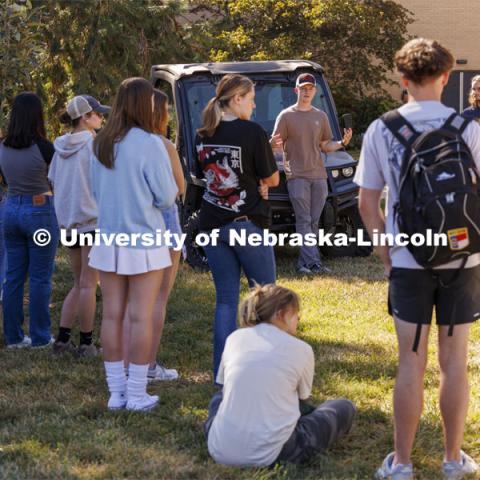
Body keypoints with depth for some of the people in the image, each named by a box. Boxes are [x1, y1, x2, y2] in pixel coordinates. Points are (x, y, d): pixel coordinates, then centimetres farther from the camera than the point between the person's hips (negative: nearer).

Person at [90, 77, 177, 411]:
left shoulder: (101, 144, 4)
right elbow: (166, 196, -10)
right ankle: (137, 394, 6)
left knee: (112, 315, 9)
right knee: (141, 317, 2)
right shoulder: (149, 144, -14)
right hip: (143, 239, -5)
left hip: (109, 239, 5)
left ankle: (116, 391, 15)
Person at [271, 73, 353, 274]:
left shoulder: (321, 116, 15)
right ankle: (312, 262, -13)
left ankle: (303, 263, 9)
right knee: (304, 221, -9)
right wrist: (273, 144, -26)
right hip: (297, 175, -5)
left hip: (319, 175, 5)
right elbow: (274, 144, -2)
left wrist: (342, 143, -1)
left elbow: (325, 146, 17)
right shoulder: (286, 116, 1)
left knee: (314, 222, 4)